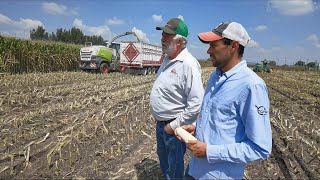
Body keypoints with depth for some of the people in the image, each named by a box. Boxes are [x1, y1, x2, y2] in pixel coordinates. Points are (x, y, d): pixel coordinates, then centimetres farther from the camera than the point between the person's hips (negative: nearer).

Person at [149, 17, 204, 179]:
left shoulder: (188, 64, -25)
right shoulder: (167, 59, 4)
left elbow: (197, 103, -29)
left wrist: (174, 125, -21)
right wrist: (160, 121, 14)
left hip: (174, 125, -9)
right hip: (160, 123, 9)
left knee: (174, 167, 13)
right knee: (163, 158, 28)